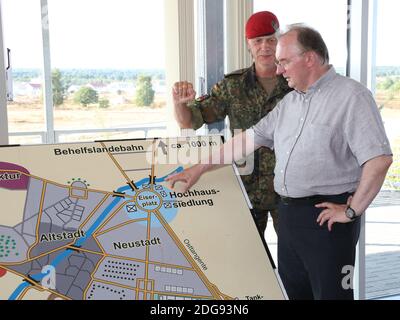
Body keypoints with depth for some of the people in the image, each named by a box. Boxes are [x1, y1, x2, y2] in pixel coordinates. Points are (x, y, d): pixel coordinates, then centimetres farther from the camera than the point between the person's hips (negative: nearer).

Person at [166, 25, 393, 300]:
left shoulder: (351, 96, -11)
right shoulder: (290, 101, 14)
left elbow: (379, 159, -17)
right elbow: (249, 138, 17)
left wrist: (352, 210, -14)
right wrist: (200, 168, 15)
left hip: (327, 217, -7)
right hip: (289, 214, 8)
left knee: (330, 293, 0)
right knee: (292, 291, 15)